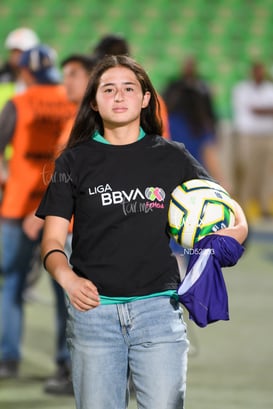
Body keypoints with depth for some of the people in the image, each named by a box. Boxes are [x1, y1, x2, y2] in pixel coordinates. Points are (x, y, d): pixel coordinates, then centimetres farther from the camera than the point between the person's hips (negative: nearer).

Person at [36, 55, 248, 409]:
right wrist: (68, 279, -20)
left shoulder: (172, 157, 8)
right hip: (93, 308, 0)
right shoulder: (75, 162, 6)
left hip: (158, 308, 0)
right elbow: (52, 241, 1)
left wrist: (236, 228, -10)